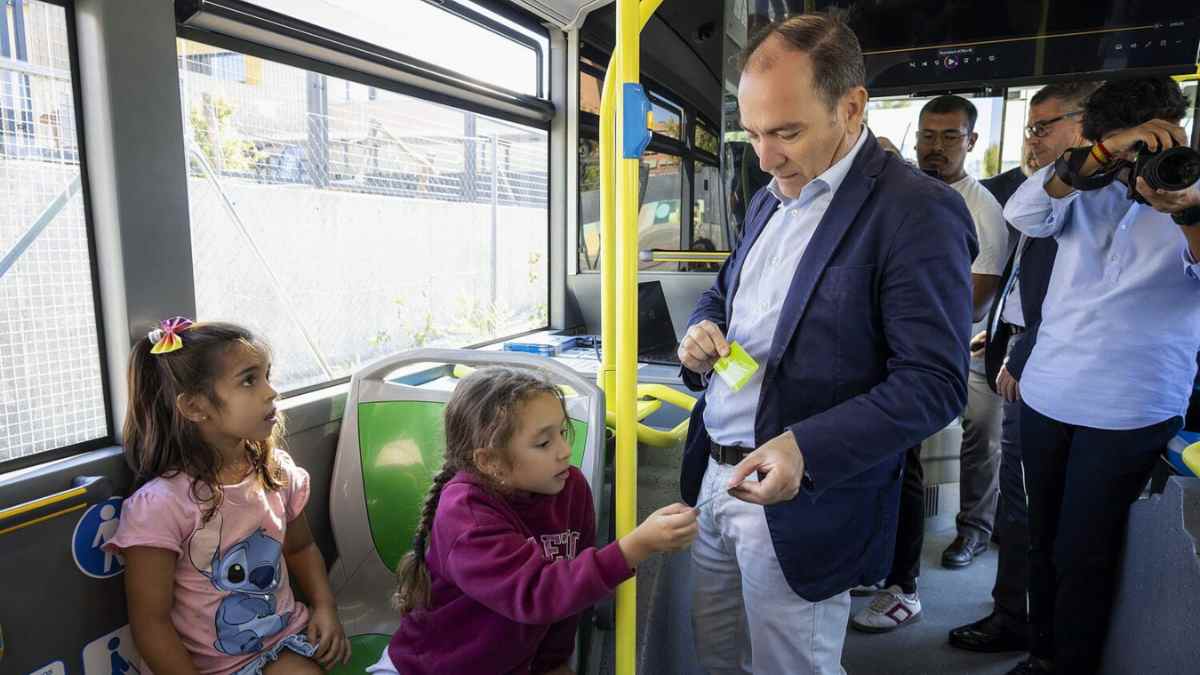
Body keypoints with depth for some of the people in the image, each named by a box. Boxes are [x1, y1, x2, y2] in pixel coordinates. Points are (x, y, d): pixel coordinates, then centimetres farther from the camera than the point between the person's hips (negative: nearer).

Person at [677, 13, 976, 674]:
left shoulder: (917, 211, -16)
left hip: (802, 505, -7)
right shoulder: (770, 199, 9)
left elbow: (934, 382, -19)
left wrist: (806, 448, -30)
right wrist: (701, 330, -4)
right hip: (714, 473, 8)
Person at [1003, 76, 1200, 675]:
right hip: (1045, 395, 3)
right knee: (1042, 539, 15)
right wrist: (1105, 152, -29)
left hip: (1129, 412, -3)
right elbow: (1022, 214, -15)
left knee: (1082, 554, 4)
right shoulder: (1084, 192, 4)